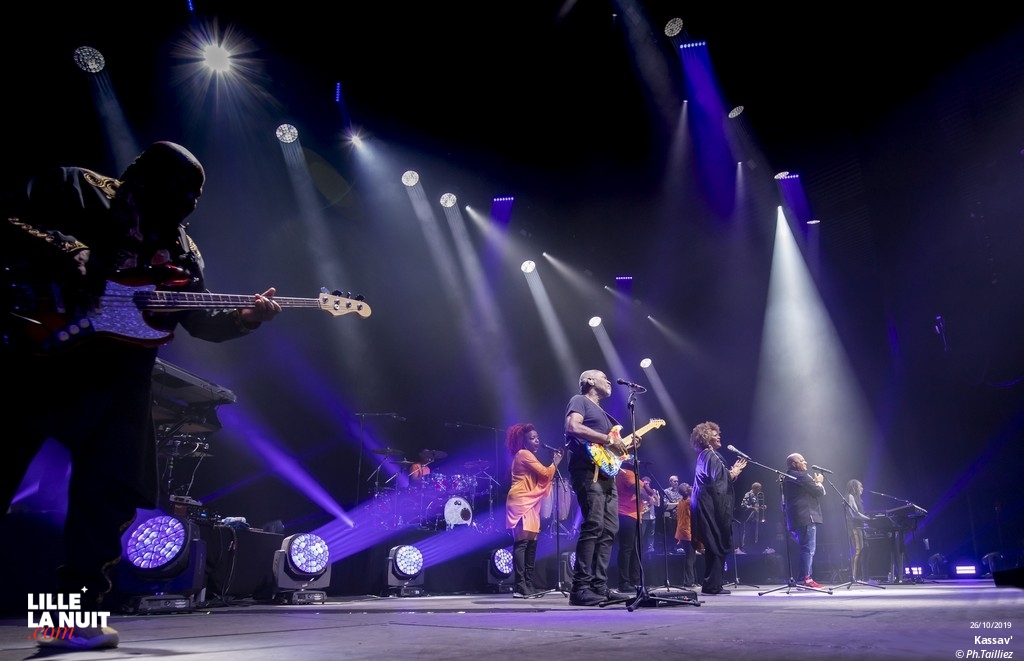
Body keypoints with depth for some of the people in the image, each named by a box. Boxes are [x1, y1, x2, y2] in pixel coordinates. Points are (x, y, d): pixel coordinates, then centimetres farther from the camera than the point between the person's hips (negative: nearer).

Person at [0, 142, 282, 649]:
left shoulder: (181, 249, 17)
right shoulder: (73, 187, 6)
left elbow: (201, 322, 12)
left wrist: (244, 318, -6)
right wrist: (57, 250, -18)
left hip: (116, 378, 4)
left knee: (108, 494, 0)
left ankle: (76, 612, 10)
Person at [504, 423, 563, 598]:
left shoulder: (528, 457, 26)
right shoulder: (524, 454, -6)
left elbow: (543, 479, 18)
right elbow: (545, 473, -13)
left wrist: (553, 465, 8)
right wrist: (555, 463, 3)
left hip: (529, 503, 11)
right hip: (521, 502, -11)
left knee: (531, 544, 6)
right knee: (522, 542, -15)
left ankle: (528, 585, 8)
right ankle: (520, 587, -19)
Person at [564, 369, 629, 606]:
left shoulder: (602, 412, 29)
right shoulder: (579, 401, 3)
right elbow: (573, 427, -17)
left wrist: (625, 445, 11)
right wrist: (608, 439, -16)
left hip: (606, 474, 10)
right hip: (588, 472, -10)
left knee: (609, 530, 4)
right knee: (593, 527, -18)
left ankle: (599, 585, 6)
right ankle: (580, 588, -17)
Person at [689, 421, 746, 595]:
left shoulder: (705, 456, 18)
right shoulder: (711, 456, -12)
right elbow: (715, 482, -20)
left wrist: (732, 471, 17)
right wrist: (733, 474, -7)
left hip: (708, 507, 10)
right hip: (714, 507, -10)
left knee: (714, 546, 14)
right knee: (720, 546, -5)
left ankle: (710, 585, 17)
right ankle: (712, 585, -3)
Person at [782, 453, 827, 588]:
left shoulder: (788, 477, 21)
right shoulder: (801, 476, -10)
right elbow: (819, 492, -10)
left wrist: (815, 483, 18)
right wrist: (819, 483, 9)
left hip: (796, 519, 10)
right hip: (806, 517, -10)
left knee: (806, 548, 14)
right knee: (808, 548, -10)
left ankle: (802, 579, 14)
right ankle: (806, 579, -13)